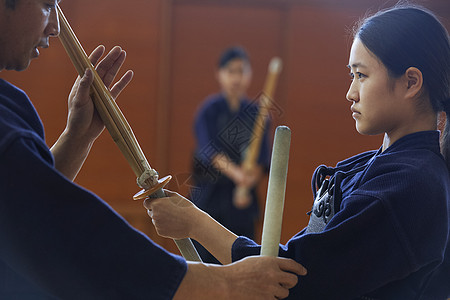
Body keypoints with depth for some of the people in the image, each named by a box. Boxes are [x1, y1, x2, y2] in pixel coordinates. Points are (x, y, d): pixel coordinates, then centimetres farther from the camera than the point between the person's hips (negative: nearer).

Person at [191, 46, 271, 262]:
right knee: (206, 258, -3)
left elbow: (263, 159, -1)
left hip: (243, 198, 3)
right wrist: (235, 172, -36)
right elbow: (208, 151, -18)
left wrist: (247, 183, -20)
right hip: (209, 196, -3)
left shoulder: (256, 113, 6)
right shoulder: (210, 109, -3)